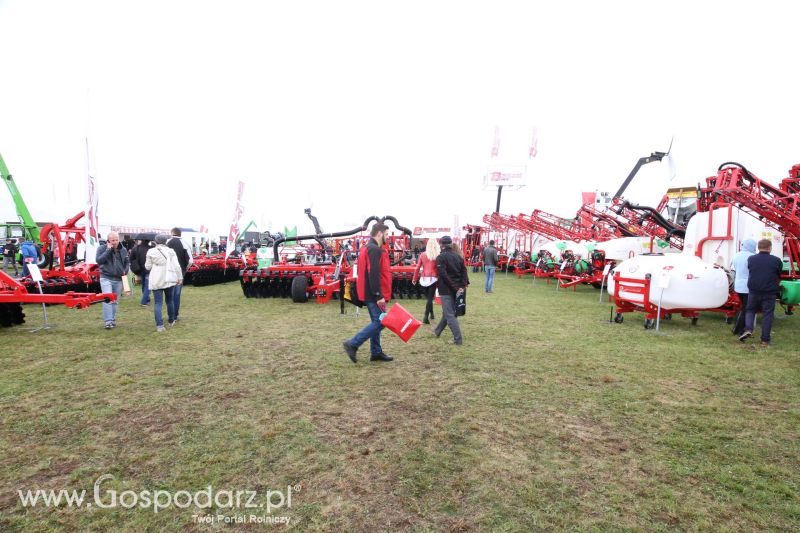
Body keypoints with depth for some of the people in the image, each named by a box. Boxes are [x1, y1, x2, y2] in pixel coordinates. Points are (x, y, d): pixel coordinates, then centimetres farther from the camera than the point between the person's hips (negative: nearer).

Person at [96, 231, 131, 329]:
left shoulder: (123, 250, 7)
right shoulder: (102, 248, -4)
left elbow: (127, 262, 18)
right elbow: (99, 260, -18)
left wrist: (125, 271, 0)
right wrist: (108, 250, -20)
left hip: (118, 279, 4)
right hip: (106, 278, -4)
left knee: (115, 301, 11)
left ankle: (113, 320, 21)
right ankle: (108, 321, -15)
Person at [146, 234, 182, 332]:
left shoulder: (151, 252, -3)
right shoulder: (171, 251, -2)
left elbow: (148, 267, 3)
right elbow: (177, 266, -5)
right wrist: (180, 277, 2)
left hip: (156, 281, -1)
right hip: (169, 279, 1)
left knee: (158, 303, -1)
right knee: (170, 300, 18)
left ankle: (159, 325, -10)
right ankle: (171, 321, 29)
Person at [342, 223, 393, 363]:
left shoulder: (367, 248, 17)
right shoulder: (375, 250, -16)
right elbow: (374, 274, -24)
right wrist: (379, 296, -23)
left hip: (369, 293, 11)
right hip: (374, 294, -11)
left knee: (376, 321, 14)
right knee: (380, 322, -8)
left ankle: (376, 352, 20)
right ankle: (352, 344, -7)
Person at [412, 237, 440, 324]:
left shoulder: (422, 255, 1)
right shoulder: (438, 256, -8)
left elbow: (418, 267, 4)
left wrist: (414, 279, 12)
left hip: (424, 279, 3)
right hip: (433, 278, -3)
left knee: (428, 297, 20)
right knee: (430, 298, -1)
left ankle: (431, 314, 32)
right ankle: (426, 318, -8)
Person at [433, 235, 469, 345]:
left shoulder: (441, 257, -12)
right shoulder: (458, 256, 8)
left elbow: (443, 275, -19)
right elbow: (464, 272, 0)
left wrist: (455, 288, -17)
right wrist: (463, 286, -8)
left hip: (446, 289, -7)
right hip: (457, 289, 7)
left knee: (450, 314, -1)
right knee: (447, 311, 20)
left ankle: (458, 339, -3)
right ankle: (437, 331, 38)